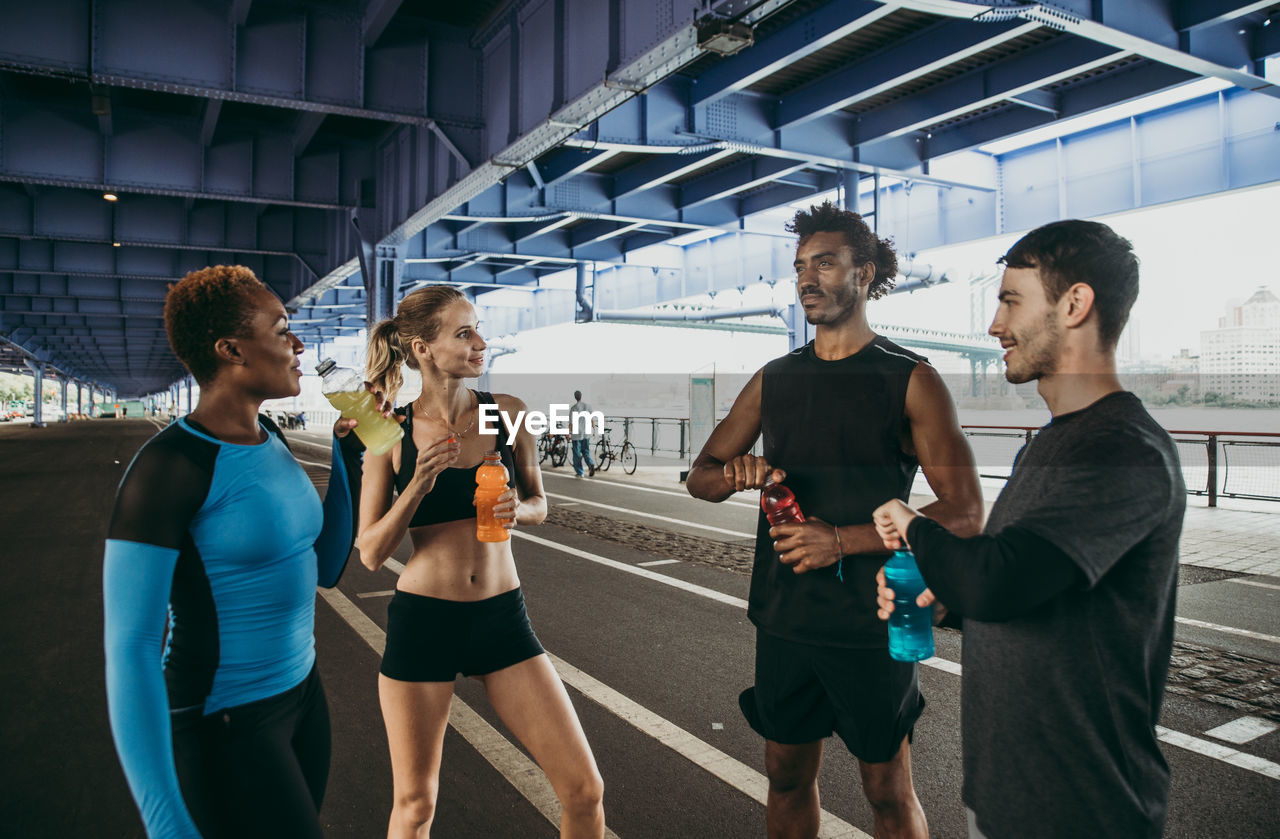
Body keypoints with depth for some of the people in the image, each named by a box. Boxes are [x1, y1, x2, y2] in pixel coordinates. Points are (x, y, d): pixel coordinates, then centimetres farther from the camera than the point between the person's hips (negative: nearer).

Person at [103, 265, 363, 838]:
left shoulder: (273, 442, 4)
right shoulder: (169, 465, -20)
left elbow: (326, 568, 12)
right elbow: (129, 651, -21)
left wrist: (348, 458, 4)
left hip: (300, 692, 8)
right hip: (224, 726, -8)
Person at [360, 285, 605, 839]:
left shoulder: (506, 412, -1)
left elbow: (538, 502, 11)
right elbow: (371, 553, -3)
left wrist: (517, 510, -12)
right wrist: (418, 484, -18)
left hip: (503, 618, 2)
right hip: (422, 622, -1)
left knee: (584, 789, 0)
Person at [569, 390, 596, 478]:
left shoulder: (573, 408, -10)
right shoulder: (588, 406, 2)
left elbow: (571, 423, -10)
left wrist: (569, 435, -2)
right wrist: (590, 430, 22)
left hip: (576, 434, -4)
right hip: (586, 434, 4)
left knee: (577, 454, 7)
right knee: (586, 452, 13)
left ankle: (579, 473, 12)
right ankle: (591, 464, -14)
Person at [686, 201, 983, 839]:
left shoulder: (909, 379, -5)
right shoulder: (774, 379, 8)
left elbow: (963, 512, -11)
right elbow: (699, 477, 12)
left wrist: (844, 540, -21)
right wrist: (736, 474, -12)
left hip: (869, 623, -4)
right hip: (783, 618, 4)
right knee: (787, 775, 15)